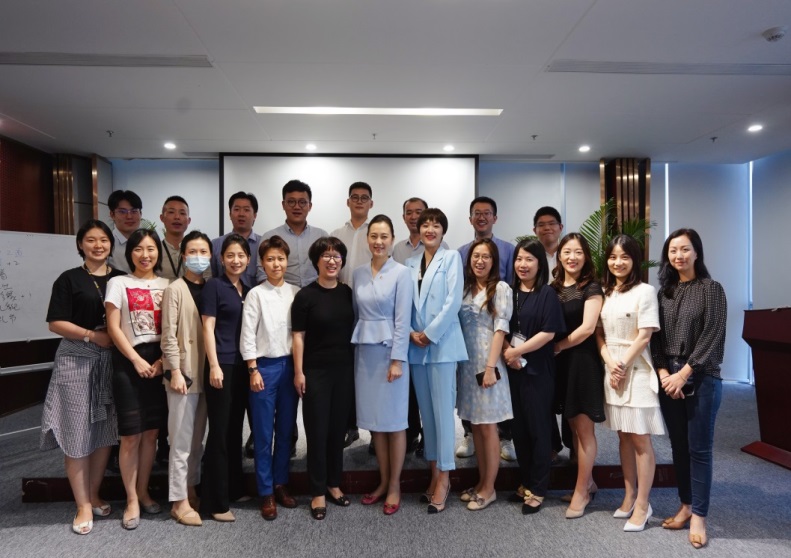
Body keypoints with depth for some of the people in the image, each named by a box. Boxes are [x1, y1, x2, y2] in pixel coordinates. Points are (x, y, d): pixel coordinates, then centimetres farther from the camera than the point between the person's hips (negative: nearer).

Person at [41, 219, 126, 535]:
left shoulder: (121, 279, 8)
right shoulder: (69, 279, -1)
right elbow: (56, 323, -5)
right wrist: (93, 335, -15)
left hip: (111, 362, 3)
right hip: (76, 361, -3)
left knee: (105, 431, 8)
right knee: (77, 432, 1)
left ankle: (93, 495, 25)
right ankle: (83, 505, 12)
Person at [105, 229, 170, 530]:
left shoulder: (167, 285, 8)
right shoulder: (118, 283, 1)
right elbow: (113, 328, -4)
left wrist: (163, 360, -7)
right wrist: (137, 360, -11)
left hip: (160, 363, 3)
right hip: (128, 363, -3)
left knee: (151, 432, 10)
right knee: (131, 435, 0)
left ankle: (143, 491, 26)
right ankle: (131, 500, 15)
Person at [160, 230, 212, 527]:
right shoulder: (175, 289, -7)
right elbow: (168, 335, -10)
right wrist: (175, 371, -14)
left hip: (205, 372, 6)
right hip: (183, 372, -6)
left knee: (198, 438, 14)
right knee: (182, 439, 1)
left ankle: (191, 491, 28)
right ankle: (179, 501, 12)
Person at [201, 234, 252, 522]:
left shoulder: (248, 290, 13)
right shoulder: (214, 285, -4)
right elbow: (208, 328, -9)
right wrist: (214, 366, -16)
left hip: (242, 366, 6)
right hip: (222, 366, -6)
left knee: (236, 429, 15)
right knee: (220, 431, -2)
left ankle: (234, 489, 28)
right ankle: (215, 501, 8)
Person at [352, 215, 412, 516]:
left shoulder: (401, 273, -6)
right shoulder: (359, 273, 8)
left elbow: (403, 319, -10)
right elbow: (357, 314, 11)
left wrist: (397, 360, -14)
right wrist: (355, 349, 7)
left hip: (390, 350, -5)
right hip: (364, 351, 5)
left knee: (394, 420, 4)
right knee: (374, 420, 11)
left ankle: (395, 485, 18)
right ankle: (383, 481, 26)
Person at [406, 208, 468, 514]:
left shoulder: (452, 257, 0)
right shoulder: (410, 263, 13)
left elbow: (453, 301, -9)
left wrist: (430, 334, -11)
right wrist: (411, 332, -6)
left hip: (443, 344, -5)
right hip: (416, 345, 5)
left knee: (442, 410, -4)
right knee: (426, 410, 10)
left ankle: (444, 476, 6)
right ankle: (434, 472, 21)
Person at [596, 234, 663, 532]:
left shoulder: (645, 291, -8)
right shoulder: (604, 292, 9)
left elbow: (644, 336, -12)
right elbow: (599, 333, 7)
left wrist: (623, 365, -11)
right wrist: (610, 363, -7)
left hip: (637, 370, -5)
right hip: (612, 369, 6)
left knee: (640, 439, -1)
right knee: (623, 436, 13)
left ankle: (642, 505, 9)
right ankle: (629, 496, 24)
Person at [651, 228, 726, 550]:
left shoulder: (711, 289, -3)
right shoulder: (664, 292, 9)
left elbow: (712, 337, -10)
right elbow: (656, 337, 8)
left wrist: (684, 374, -14)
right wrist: (663, 372, -5)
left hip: (701, 379, -4)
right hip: (669, 378, 4)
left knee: (699, 448, 2)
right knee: (678, 446, 11)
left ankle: (699, 515, 13)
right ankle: (686, 505, 24)